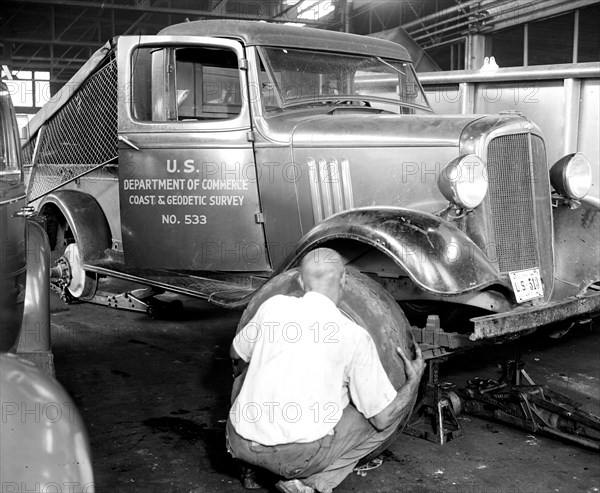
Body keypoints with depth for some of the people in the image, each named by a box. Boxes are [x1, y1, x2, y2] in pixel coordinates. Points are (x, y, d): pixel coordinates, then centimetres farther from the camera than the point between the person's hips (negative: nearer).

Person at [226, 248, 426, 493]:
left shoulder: (274, 305, 5)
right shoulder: (355, 336, -4)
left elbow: (237, 353, 23)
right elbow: (383, 418, 0)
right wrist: (414, 380, 19)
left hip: (239, 444, 4)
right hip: (298, 457, -4)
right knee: (389, 413, 12)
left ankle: (252, 469, 20)